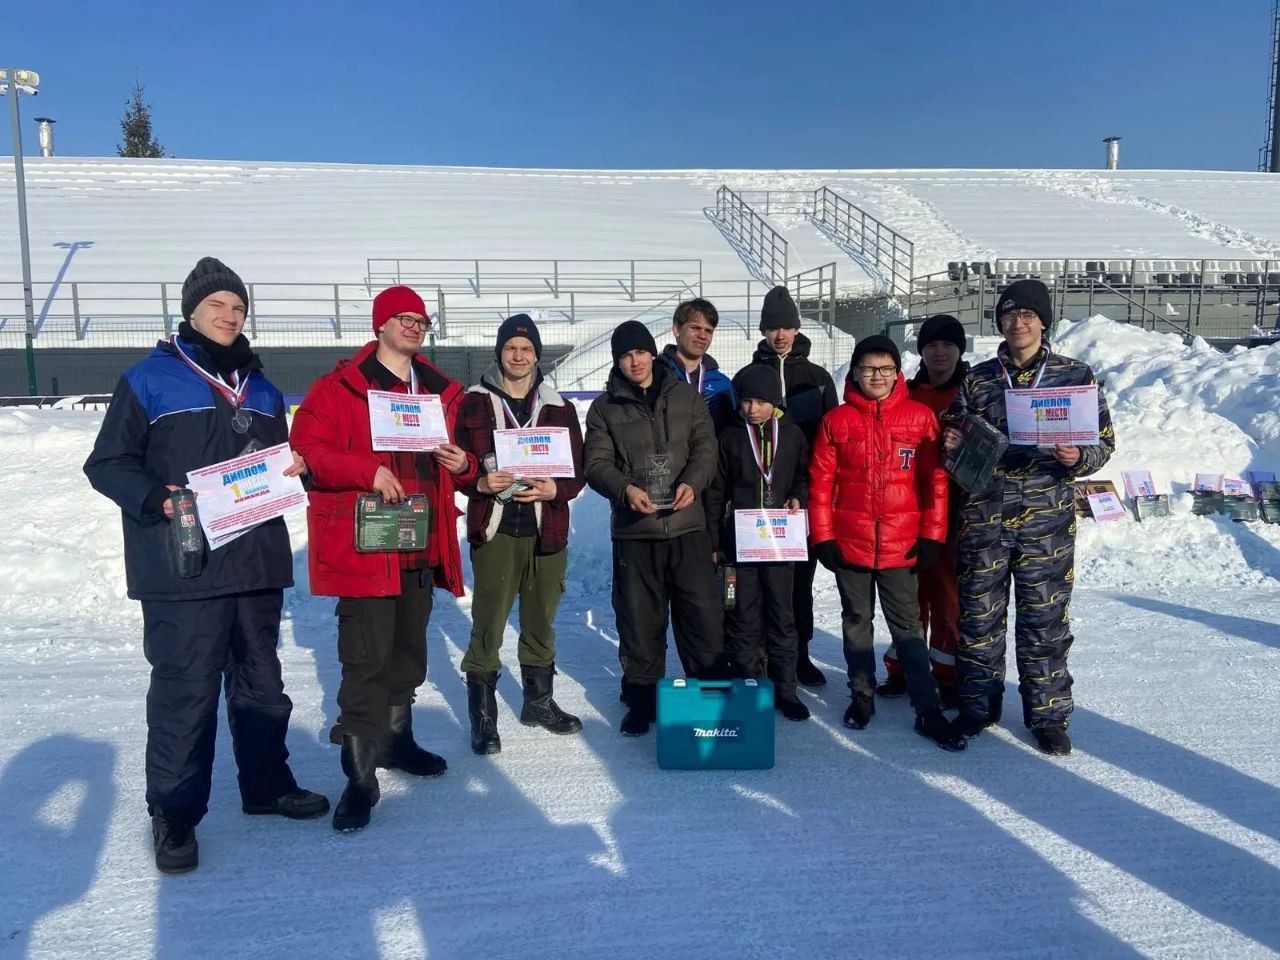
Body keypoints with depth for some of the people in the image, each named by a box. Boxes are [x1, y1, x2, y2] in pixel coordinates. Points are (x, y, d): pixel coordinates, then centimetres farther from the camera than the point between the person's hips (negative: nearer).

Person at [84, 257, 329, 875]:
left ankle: (267, 784, 31)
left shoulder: (260, 389, 16)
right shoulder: (149, 380, -2)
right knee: (185, 687, -2)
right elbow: (107, 463, -4)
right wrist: (157, 498, -21)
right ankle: (174, 813, 14)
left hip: (258, 561, 6)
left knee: (260, 678, 15)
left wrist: (295, 469, 1)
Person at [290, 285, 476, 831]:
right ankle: (360, 776, 2)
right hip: (363, 544, -6)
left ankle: (396, 739, 37)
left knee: (409, 650, 18)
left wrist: (462, 465, -2)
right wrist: (368, 471, -23)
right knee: (366, 659, -7)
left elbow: (458, 469, 22)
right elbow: (306, 450, -11)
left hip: (422, 545, 6)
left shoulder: (442, 392, 15)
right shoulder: (339, 387, -3)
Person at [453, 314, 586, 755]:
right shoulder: (474, 403, 2)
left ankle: (538, 701, 33)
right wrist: (480, 483, -17)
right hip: (493, 530, -3)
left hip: (547, 530, 3)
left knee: (541, 622, 15)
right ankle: (483, 716, 11)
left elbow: (579, 468, 8)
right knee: (487, 624, -3)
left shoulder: (558, 407, 8)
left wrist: (555, 490, -11)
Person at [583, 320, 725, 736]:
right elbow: (597, 464, -2)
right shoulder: (604, 407, 5)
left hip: (687, 524, 1)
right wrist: (625, 488, -21)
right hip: (633, 530, 0)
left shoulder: (685, 396, 8)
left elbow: (705, 447, 4)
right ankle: (642, 698, 23)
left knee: (703, 614, 4)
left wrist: (692, 483, -15)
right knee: (639, 620, 7)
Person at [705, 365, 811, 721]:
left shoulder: (792, 434, 3)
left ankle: (784, 689, 17)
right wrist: (713, 542, 2)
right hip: (739, 540, 0)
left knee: (781, 614, 6)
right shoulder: (731, 438, 2)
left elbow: (804, 477, 15)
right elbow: (716, 493, 5)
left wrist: (798, 499, -7)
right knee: (744, 616, 5)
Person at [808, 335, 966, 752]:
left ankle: (927, 710, 12)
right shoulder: (837, 421, 0)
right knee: (856, 621, 14)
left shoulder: (920, 417, -1)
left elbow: (935, 480, 0)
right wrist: (822, 537, -3)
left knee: (907, 625, 5)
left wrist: (931, 535, -3)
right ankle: (862, 696, 28)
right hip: (849, 543, 1)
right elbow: (820, 483, 0)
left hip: (902, 545, -1)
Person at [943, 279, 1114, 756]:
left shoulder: (1076, 375, 3)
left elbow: (1104, 440, 4)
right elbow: (955, 435, 15)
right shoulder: (978, 378, 7)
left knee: (1045, 617, 5)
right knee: (978, 614, 8)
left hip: (1046, 517, -1)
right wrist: (952, 445, -8)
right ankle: (978, 705, 24)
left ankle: (1048, 713, 21)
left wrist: (1079, 457, -17)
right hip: (983, 516, 2)